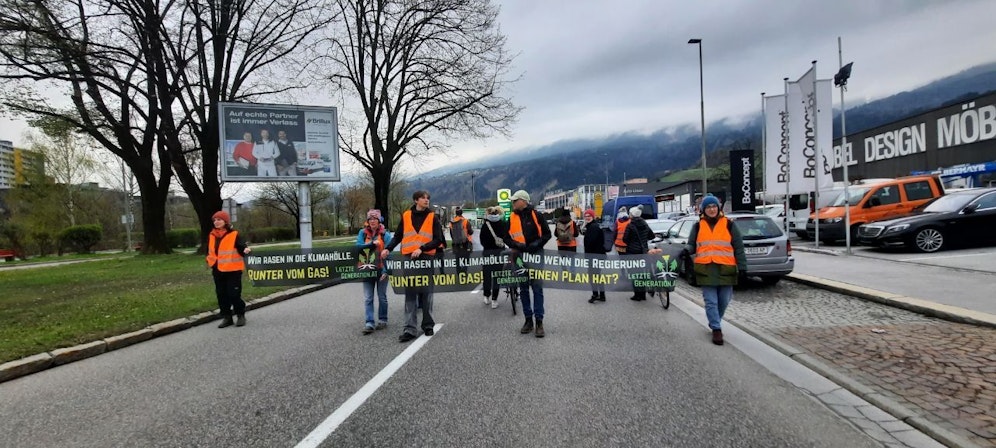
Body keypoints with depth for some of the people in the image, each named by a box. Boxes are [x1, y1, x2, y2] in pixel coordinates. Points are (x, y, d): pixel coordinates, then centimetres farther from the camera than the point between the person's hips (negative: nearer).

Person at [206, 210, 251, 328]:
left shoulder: (234, 234, -10)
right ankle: (227, 317, 20)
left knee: (234, 294, -4)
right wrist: (210, 262, 14)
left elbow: (242, 246, -16)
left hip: (232, 270, -6)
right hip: (217, 271, 6)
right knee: (221, 295, 10)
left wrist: (246, 250, -37)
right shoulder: (212, 235, 9)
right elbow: (210, 251, 20)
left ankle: (240, 315, 12)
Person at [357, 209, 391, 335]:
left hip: (381, 269, -2)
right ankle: (369, 323, 1)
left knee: (382, 297, 11)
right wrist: (372, 244, -20)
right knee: (368, 298, -1)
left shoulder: (385, 234, -5)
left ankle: (382, 320, 23)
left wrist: (385, 270, -16)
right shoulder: (363, 233, 3)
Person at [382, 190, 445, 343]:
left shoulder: (432, 217, 2)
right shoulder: (406, 215, 7)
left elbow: (438, 239, -4)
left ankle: (428, 325, 20)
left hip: (426, 258, -1)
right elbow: (398, 236, 14)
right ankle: (410, 328, 1)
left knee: (426, 291, 7)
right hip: (409, 258, 1)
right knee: (410, 293, 0)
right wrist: (388, 249, -1)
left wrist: (421, 249, -15)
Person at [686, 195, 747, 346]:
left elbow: (738, 247, 5)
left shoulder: (728, 224, 4)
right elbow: (691, 244, 11)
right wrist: (687, 251, -13)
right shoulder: (698, 226, 8)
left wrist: (742, 266, 0)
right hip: (706, 269, 0)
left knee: (723, 301, 10)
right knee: (711, 301, -3)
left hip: (725, 268, 1)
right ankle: (716, 329, 3)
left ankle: (714, 322, 32)